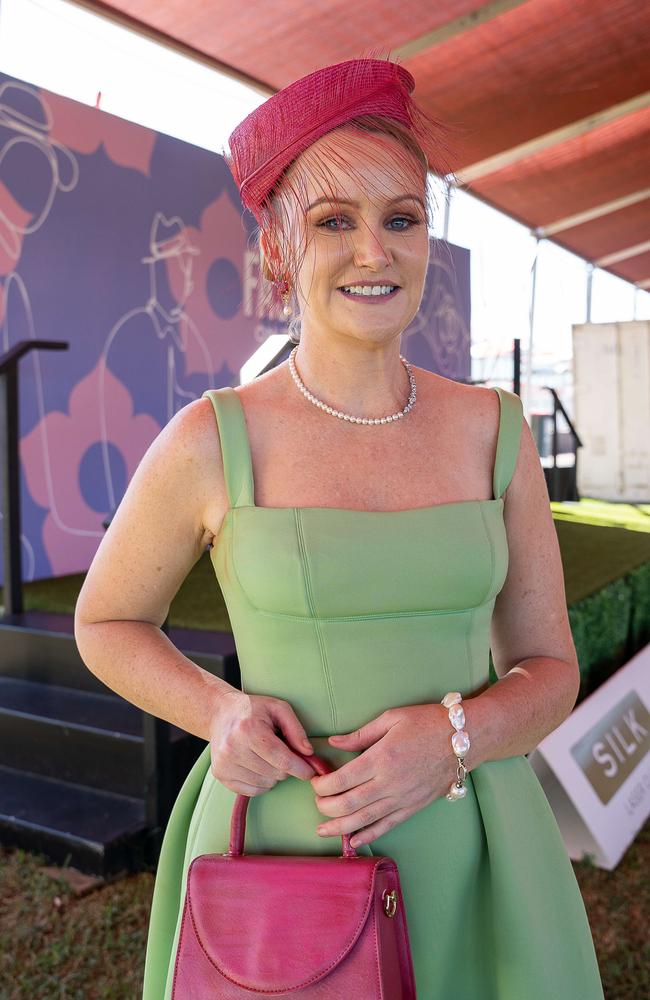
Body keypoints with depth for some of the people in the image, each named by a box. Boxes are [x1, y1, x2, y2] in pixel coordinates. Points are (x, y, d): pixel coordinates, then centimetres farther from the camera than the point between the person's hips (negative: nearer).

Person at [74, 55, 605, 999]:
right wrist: (219, 710, -13)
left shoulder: (495, 430, -2)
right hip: (280, 839, -2)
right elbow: (108, 623, 5)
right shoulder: (211, 440, -10)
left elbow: (547, 668, 3)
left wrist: (457, 734, -18)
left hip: (467, 857, 3)